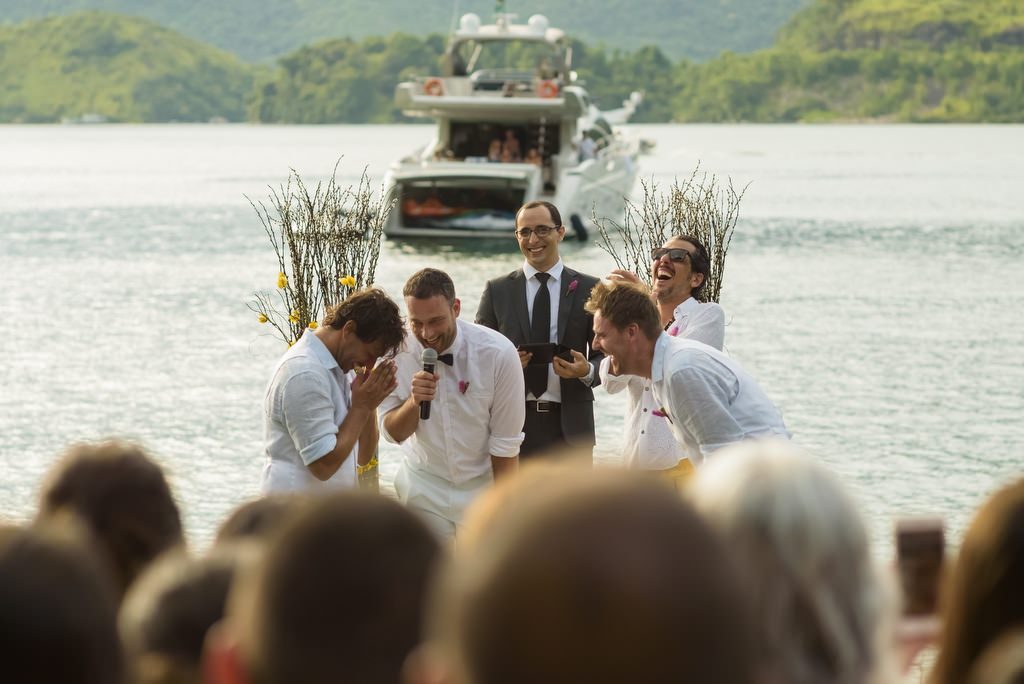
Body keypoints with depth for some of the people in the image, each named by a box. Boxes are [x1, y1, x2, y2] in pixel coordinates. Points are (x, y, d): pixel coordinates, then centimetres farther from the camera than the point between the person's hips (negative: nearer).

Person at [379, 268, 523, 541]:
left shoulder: (498, 353, -21)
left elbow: (506, 444, -13)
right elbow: (393, 433, -8)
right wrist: (413, 401, -28)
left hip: (484, 486, -2)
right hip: (424, 488, 2)